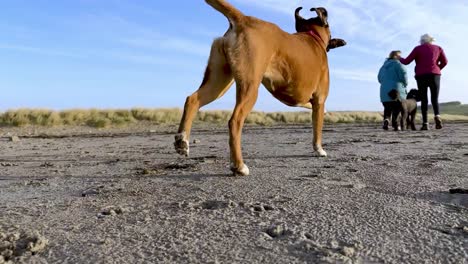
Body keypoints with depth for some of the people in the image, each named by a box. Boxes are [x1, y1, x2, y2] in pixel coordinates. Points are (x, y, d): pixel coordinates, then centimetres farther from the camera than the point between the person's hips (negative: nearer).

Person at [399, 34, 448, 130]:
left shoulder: (418, 49, 7)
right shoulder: (438, 48, 14)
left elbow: (406, 61, 4)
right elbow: (444, 62, 8)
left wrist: (400, 59, 25)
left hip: (421, 76, -1)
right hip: (434, 76, 1)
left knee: (424, 100, 2)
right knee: (435, 99, 6)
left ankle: (425, 123, -6)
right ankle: (437, 116, -24)